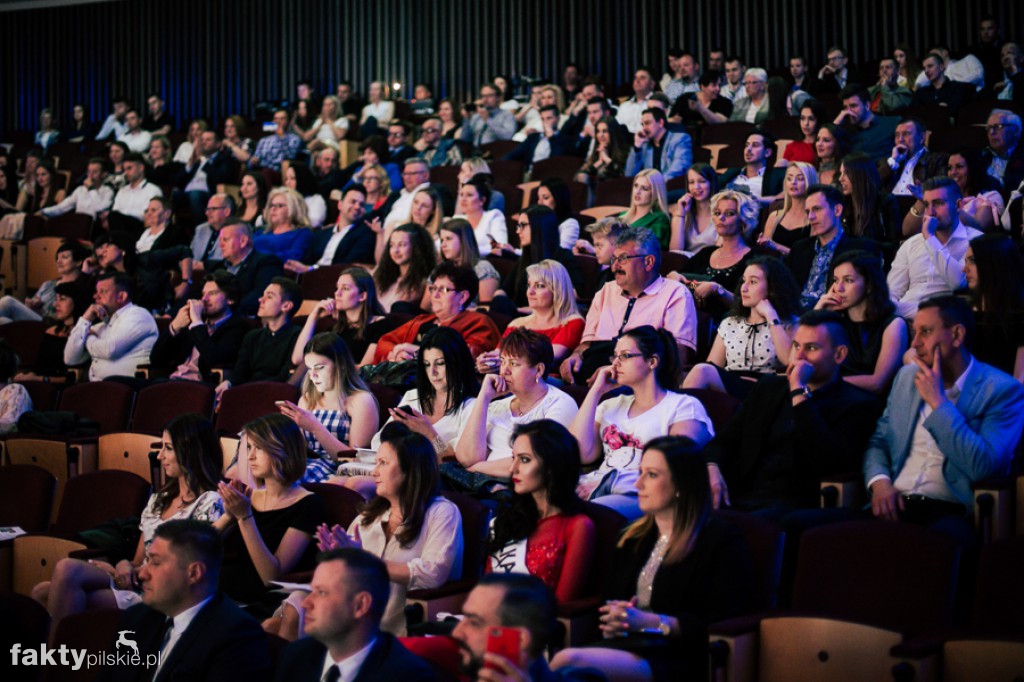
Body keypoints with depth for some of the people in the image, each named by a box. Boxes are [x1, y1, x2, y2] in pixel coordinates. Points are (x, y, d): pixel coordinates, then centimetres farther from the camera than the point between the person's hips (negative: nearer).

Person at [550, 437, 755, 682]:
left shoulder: (722, 541, 2)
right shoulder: (633, 538, 25)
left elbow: (726, 620, -8)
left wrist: (649, 621, -12)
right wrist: (612, 620, 3)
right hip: (623, 644, 6)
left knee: (568, 662, -33)